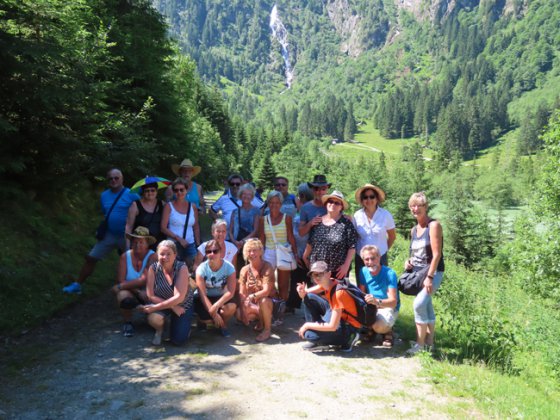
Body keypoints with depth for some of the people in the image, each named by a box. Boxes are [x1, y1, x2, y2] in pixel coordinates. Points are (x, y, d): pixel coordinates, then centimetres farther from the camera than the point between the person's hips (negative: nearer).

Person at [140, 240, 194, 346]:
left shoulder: (182, 268, -21)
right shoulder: (153, 268, -16)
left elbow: (179, 297, -26)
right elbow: (151, 295, -15)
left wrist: (154, 307, -30)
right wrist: (173, 306, -22)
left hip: (183, 305, -1)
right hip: (162, 303, 1)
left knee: (179, 340, -13)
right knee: (153, 319, -32)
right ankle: (159, 330, 6)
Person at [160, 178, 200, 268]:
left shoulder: (193, 206, 10)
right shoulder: (169, 206, 2)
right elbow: (163, 228, -4)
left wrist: (198, 245, 8)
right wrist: (178, 238, -13)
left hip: (190, 245, 2)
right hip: (173, 245, -2)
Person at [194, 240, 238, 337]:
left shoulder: (229, 267, -17)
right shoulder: (201, 268, -18)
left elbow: (231, 292, -23)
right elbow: (202, 294, -20)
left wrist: (216, 306, -37)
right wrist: (214, 314, -28)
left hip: (221, 297, 1)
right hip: (205, 299, -1)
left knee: (231, 307, -33)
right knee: (206, 318, -31)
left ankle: (223, 325, 2)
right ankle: (203, 320, 11)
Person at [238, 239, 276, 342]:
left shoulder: (267, 267, -18)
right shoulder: (245, 270, -4)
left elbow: (266, 291, -27)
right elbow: (242, 293, -7)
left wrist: (252, 296, -43)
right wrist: (243, 311, -18)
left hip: (268, 301, -5)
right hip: (252, 303, 5)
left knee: (263, 301, -38)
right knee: (239, 314, -20)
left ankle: (267, 330, -14)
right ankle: (260, 320, 11)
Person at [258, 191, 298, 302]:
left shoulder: (286, 218, -1)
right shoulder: (263, 219, 5)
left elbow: (291, 237, -1)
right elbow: (261, 239, 8)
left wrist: (295, 254, -5)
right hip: (269, 253, 2)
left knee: (283, 286, 6)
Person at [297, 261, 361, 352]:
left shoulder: (338, 293, -30)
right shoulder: (325, 282, -6)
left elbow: (332, 327, -31)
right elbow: (306, 294, 4)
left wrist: (307, 325, -20)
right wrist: (302, 292, -23)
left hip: (349, 327, -8)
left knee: (308, 334, -23)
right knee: (309, 298, -3)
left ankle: (348, 338, -4)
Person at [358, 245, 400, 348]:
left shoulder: (389, 273, -21)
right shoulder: (363, 271, -6)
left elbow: (393, 302, -28)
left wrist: (377, 302, -48)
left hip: (388, 308, -5)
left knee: (379, 326, -35)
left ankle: (387, 331, 3)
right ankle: (370, 329, 8)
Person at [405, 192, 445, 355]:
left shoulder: (434, 225, -10)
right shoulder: (414, 230, 12)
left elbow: (436, 254, -16)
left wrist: (429, 276, -21)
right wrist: (409, 261, 3)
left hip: (433, 272, -7)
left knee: (419, 303, -21)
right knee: (427, 306, 14)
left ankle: (420, 344, -10)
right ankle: (429, 343, 25)